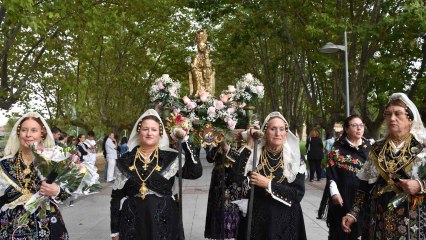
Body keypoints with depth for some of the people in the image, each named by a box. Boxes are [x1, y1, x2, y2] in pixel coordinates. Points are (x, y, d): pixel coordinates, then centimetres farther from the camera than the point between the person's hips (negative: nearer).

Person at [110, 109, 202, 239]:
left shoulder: (171, 158, -2)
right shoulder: (126, 160, 2)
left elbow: (196, 172, -16)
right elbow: (116, 197, 5)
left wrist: (184, 142, -17)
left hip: (163, 221, -1)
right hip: (132, 223, 1)